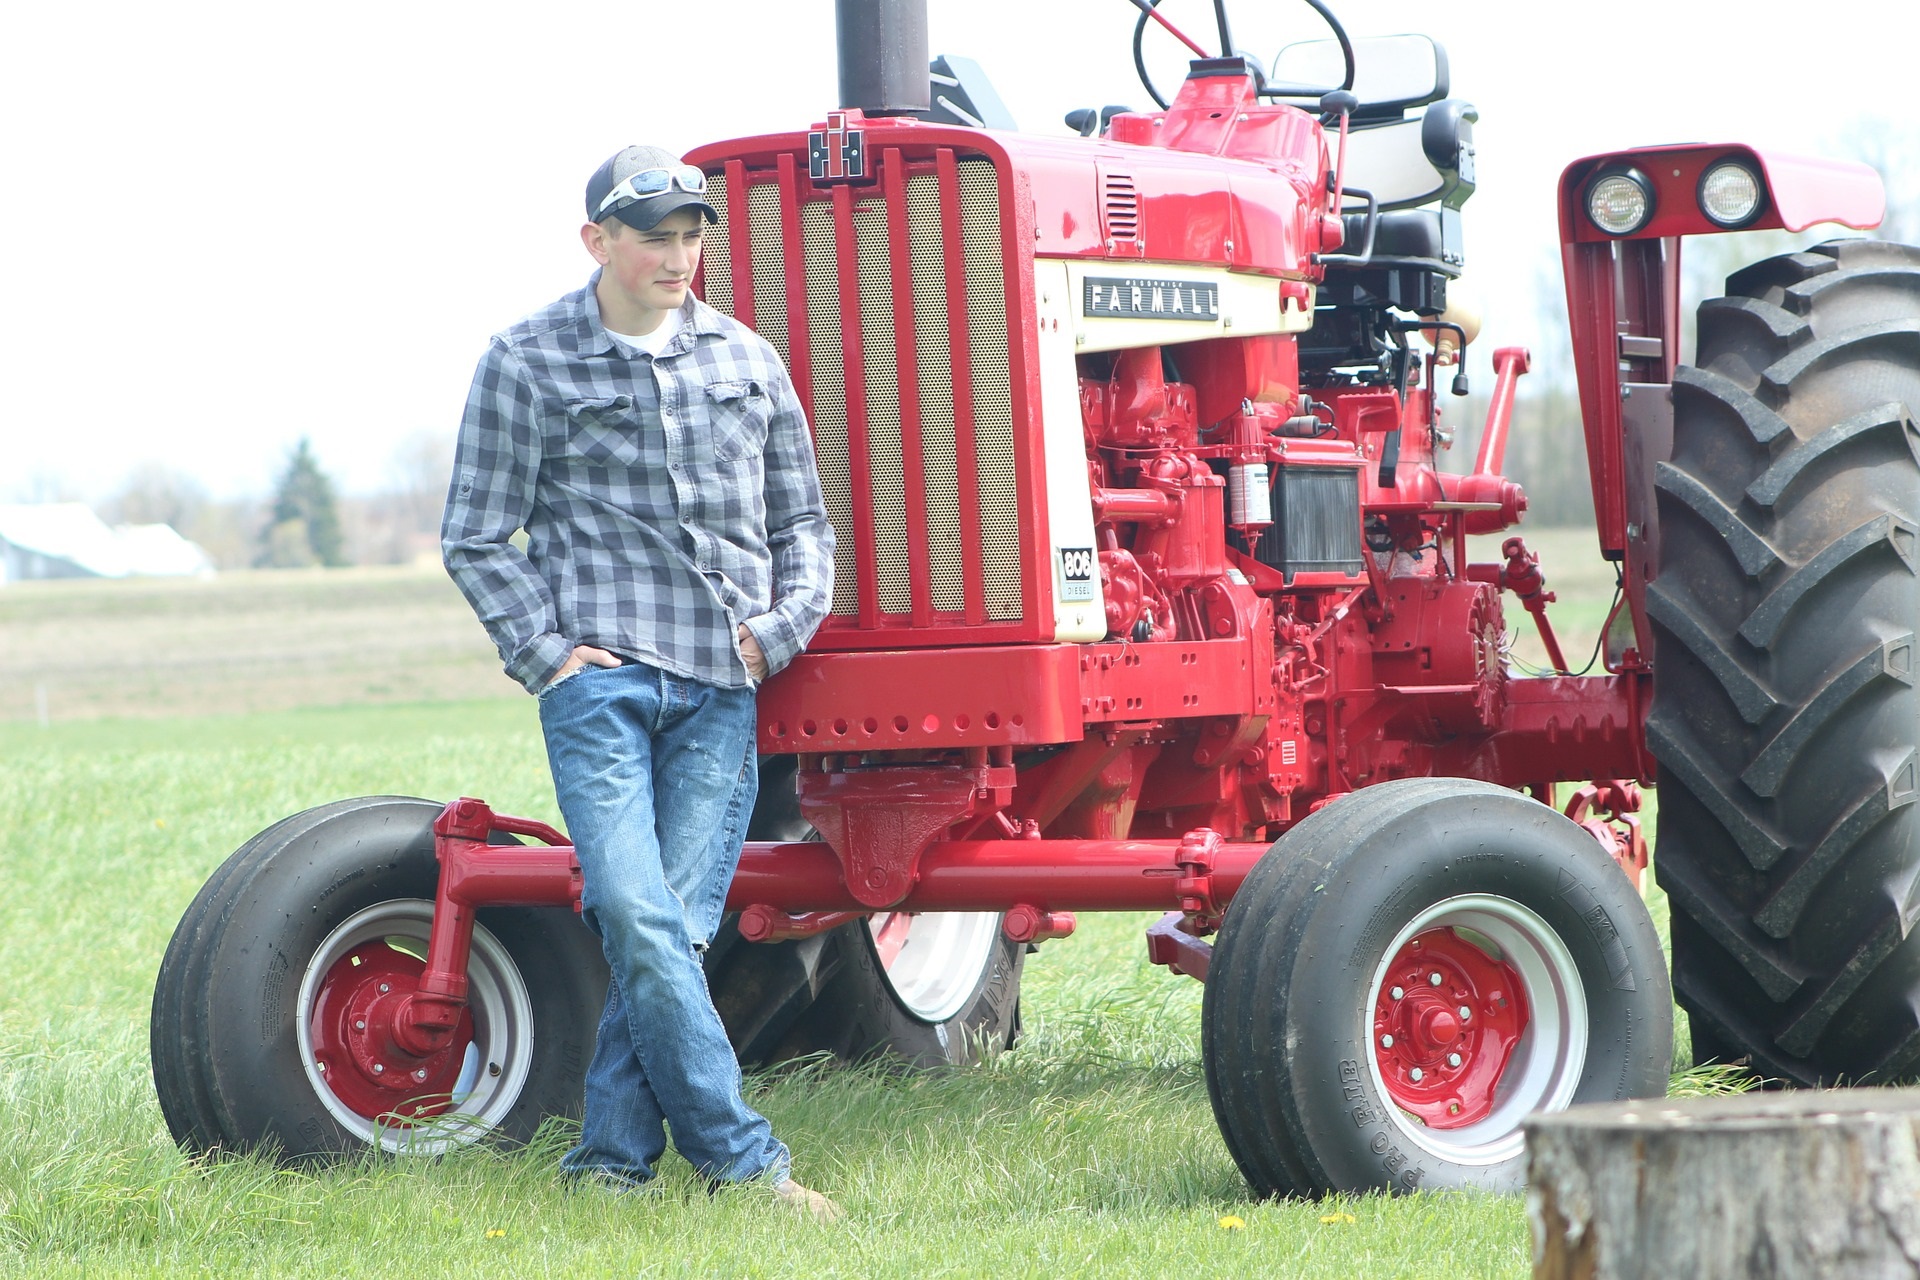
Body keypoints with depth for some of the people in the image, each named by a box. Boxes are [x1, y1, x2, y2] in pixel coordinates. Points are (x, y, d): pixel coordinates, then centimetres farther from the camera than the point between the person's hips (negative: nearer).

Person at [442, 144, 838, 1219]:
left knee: (678, 920, -4)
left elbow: (804, 524, 20)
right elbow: (478, 537, 5)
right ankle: (741, 1159, -13)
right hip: (601, 674, -3)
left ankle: (614, 1157, 5)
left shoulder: (748, 362, 14)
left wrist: (781, 630, 5)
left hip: (722, 686, 3)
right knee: (634, 911, -15)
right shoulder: (528, 363, 4)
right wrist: (550, 653, -4)